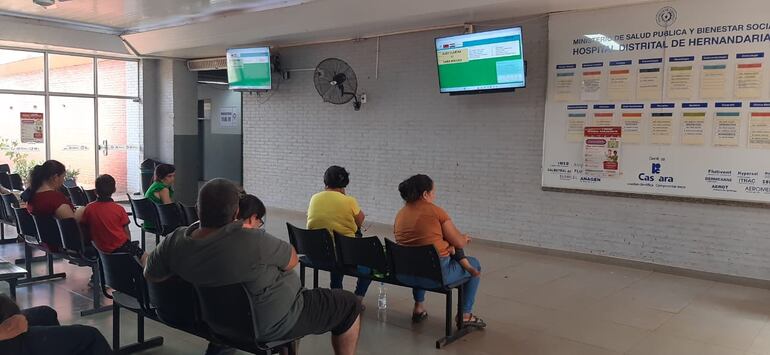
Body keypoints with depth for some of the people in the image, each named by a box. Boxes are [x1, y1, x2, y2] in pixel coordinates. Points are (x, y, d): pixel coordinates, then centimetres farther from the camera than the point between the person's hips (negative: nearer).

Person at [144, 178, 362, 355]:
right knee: (349, 304, 8)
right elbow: (292, 260, -17)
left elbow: (150, 275, 3)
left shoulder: (175, 242, -16)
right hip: (268, 326, -7)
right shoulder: (251, 241, -35)